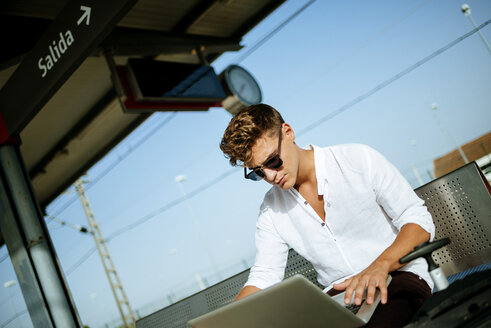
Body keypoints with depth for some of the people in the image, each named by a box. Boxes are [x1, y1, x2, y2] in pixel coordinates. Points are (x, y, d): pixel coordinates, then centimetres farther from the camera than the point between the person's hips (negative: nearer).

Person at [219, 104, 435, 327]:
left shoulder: (358, 158, -3)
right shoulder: (270, 209, 8)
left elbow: (419, 221, -5)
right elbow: (262, 278, 8)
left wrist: (379, 267, -24)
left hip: (398, 277, -4)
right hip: (339, 294, 4)